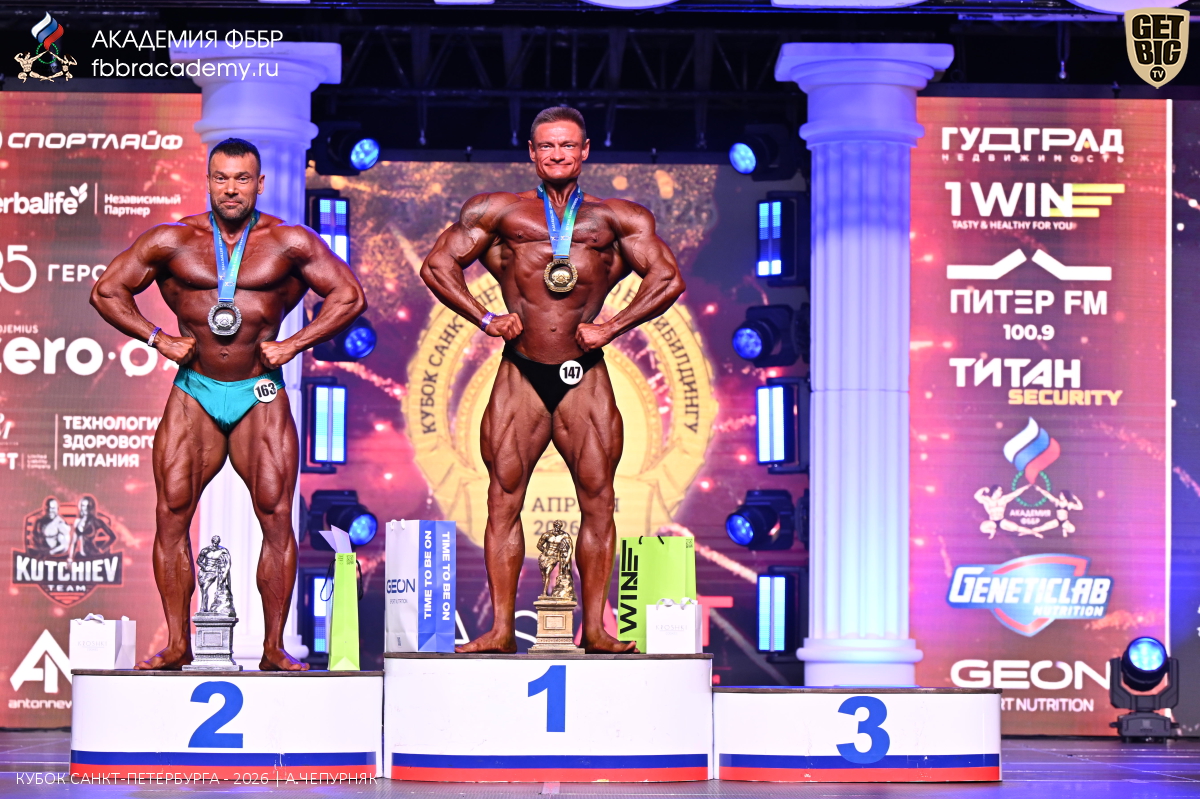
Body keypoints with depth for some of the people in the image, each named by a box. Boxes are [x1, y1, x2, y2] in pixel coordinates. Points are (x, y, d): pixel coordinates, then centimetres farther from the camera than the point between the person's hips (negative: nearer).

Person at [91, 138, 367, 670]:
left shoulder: (290, 243, 0)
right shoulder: (171, 241, 1)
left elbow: (350, 296, 4)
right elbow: (106, 291, 9)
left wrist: (293, 345, -4)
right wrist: (157, 338, -3)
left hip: (260, 395, -1)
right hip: (193, 392, 1)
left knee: (276, 516, -9)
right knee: (170, 515, -6)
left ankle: (273, 648, -3)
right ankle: (177, 645, 2)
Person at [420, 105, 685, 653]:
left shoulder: (615, 218, 13)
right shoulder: (499, 212, 13)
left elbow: (667, 279, 9)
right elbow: (437, 266, 12)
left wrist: (612, 327, 0)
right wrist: (484, 319, 0)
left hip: (585, 377, 0)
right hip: (520, 374, 0)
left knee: (597, 500, -1)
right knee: (504, 499, -3)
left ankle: (594, 628, 5)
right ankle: (501, 629, 0)